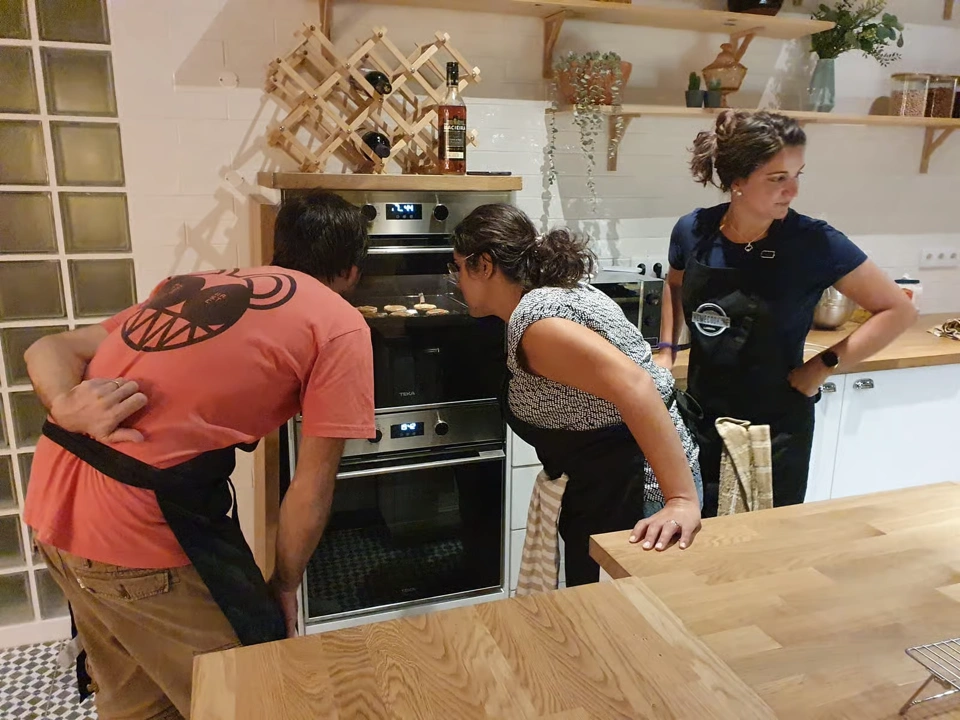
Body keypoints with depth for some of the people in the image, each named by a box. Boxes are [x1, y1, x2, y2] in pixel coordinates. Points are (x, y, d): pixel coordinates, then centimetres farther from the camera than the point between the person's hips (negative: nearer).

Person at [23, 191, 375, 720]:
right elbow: (312, 486, -5)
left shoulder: (193, 285, 16)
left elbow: (48, 349, 12)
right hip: (142, 526, -8)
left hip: (53, 506, 8)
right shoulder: (340, 326, -5)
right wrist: (284, 588, 9)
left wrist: (68, 406, -8)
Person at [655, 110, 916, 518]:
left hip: (777, 429, -3)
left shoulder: (814, 243, -17)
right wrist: (667, 351, 6)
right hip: (702, 419, 3)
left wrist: (824, 366, -15)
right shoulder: (693, 232, -8)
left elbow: (898, 311, -9)